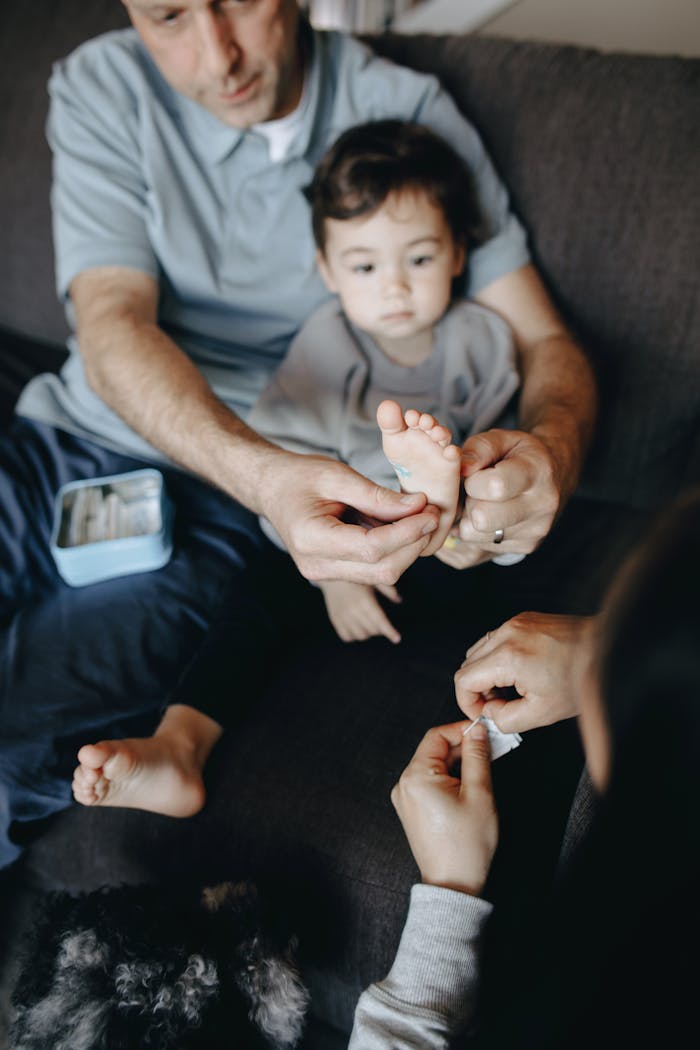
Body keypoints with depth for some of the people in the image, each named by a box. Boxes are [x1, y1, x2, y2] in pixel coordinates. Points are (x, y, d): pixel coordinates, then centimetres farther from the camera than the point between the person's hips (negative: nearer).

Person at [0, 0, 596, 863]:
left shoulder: (402, 110, -1)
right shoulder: (101, 88, 1)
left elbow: (545, 340, -2)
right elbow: (111, 326, -14)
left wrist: (552, 449, -28)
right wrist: (265, 475, -35)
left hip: (214, 504, -3)